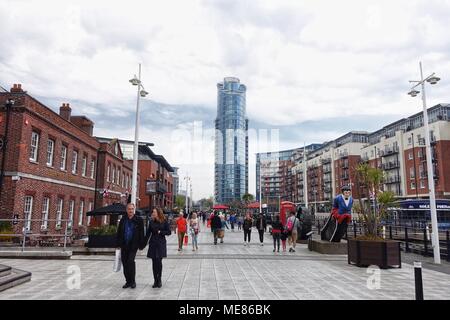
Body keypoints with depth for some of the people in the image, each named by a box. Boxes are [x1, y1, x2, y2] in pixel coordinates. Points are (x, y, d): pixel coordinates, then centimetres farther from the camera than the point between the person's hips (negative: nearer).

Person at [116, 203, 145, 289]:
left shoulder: (139, 220, -2)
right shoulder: (123, 220, 9)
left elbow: (141, 233, -2)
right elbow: (119, 233, 12)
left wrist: (141, 245, -5)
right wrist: (118, 244, 6)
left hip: (133, 245, -4)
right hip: (124, 245, 4)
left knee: (131, 261, -15)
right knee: (125, 263, 8)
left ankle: (133, 281, -1)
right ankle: (128, 281, 20)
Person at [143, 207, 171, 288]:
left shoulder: (164, 222, -2)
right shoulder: (151, 222, 5)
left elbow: (169, 232, -1)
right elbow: (148, 233, 7)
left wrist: (160, 232, -12)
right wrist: (145, 242, 3)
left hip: (161, 244, -3)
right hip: (153, 244, 3)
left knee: (159, 261, -5)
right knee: (154, 262, 3)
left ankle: (159, 280, 11)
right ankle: (155, 281, 12)